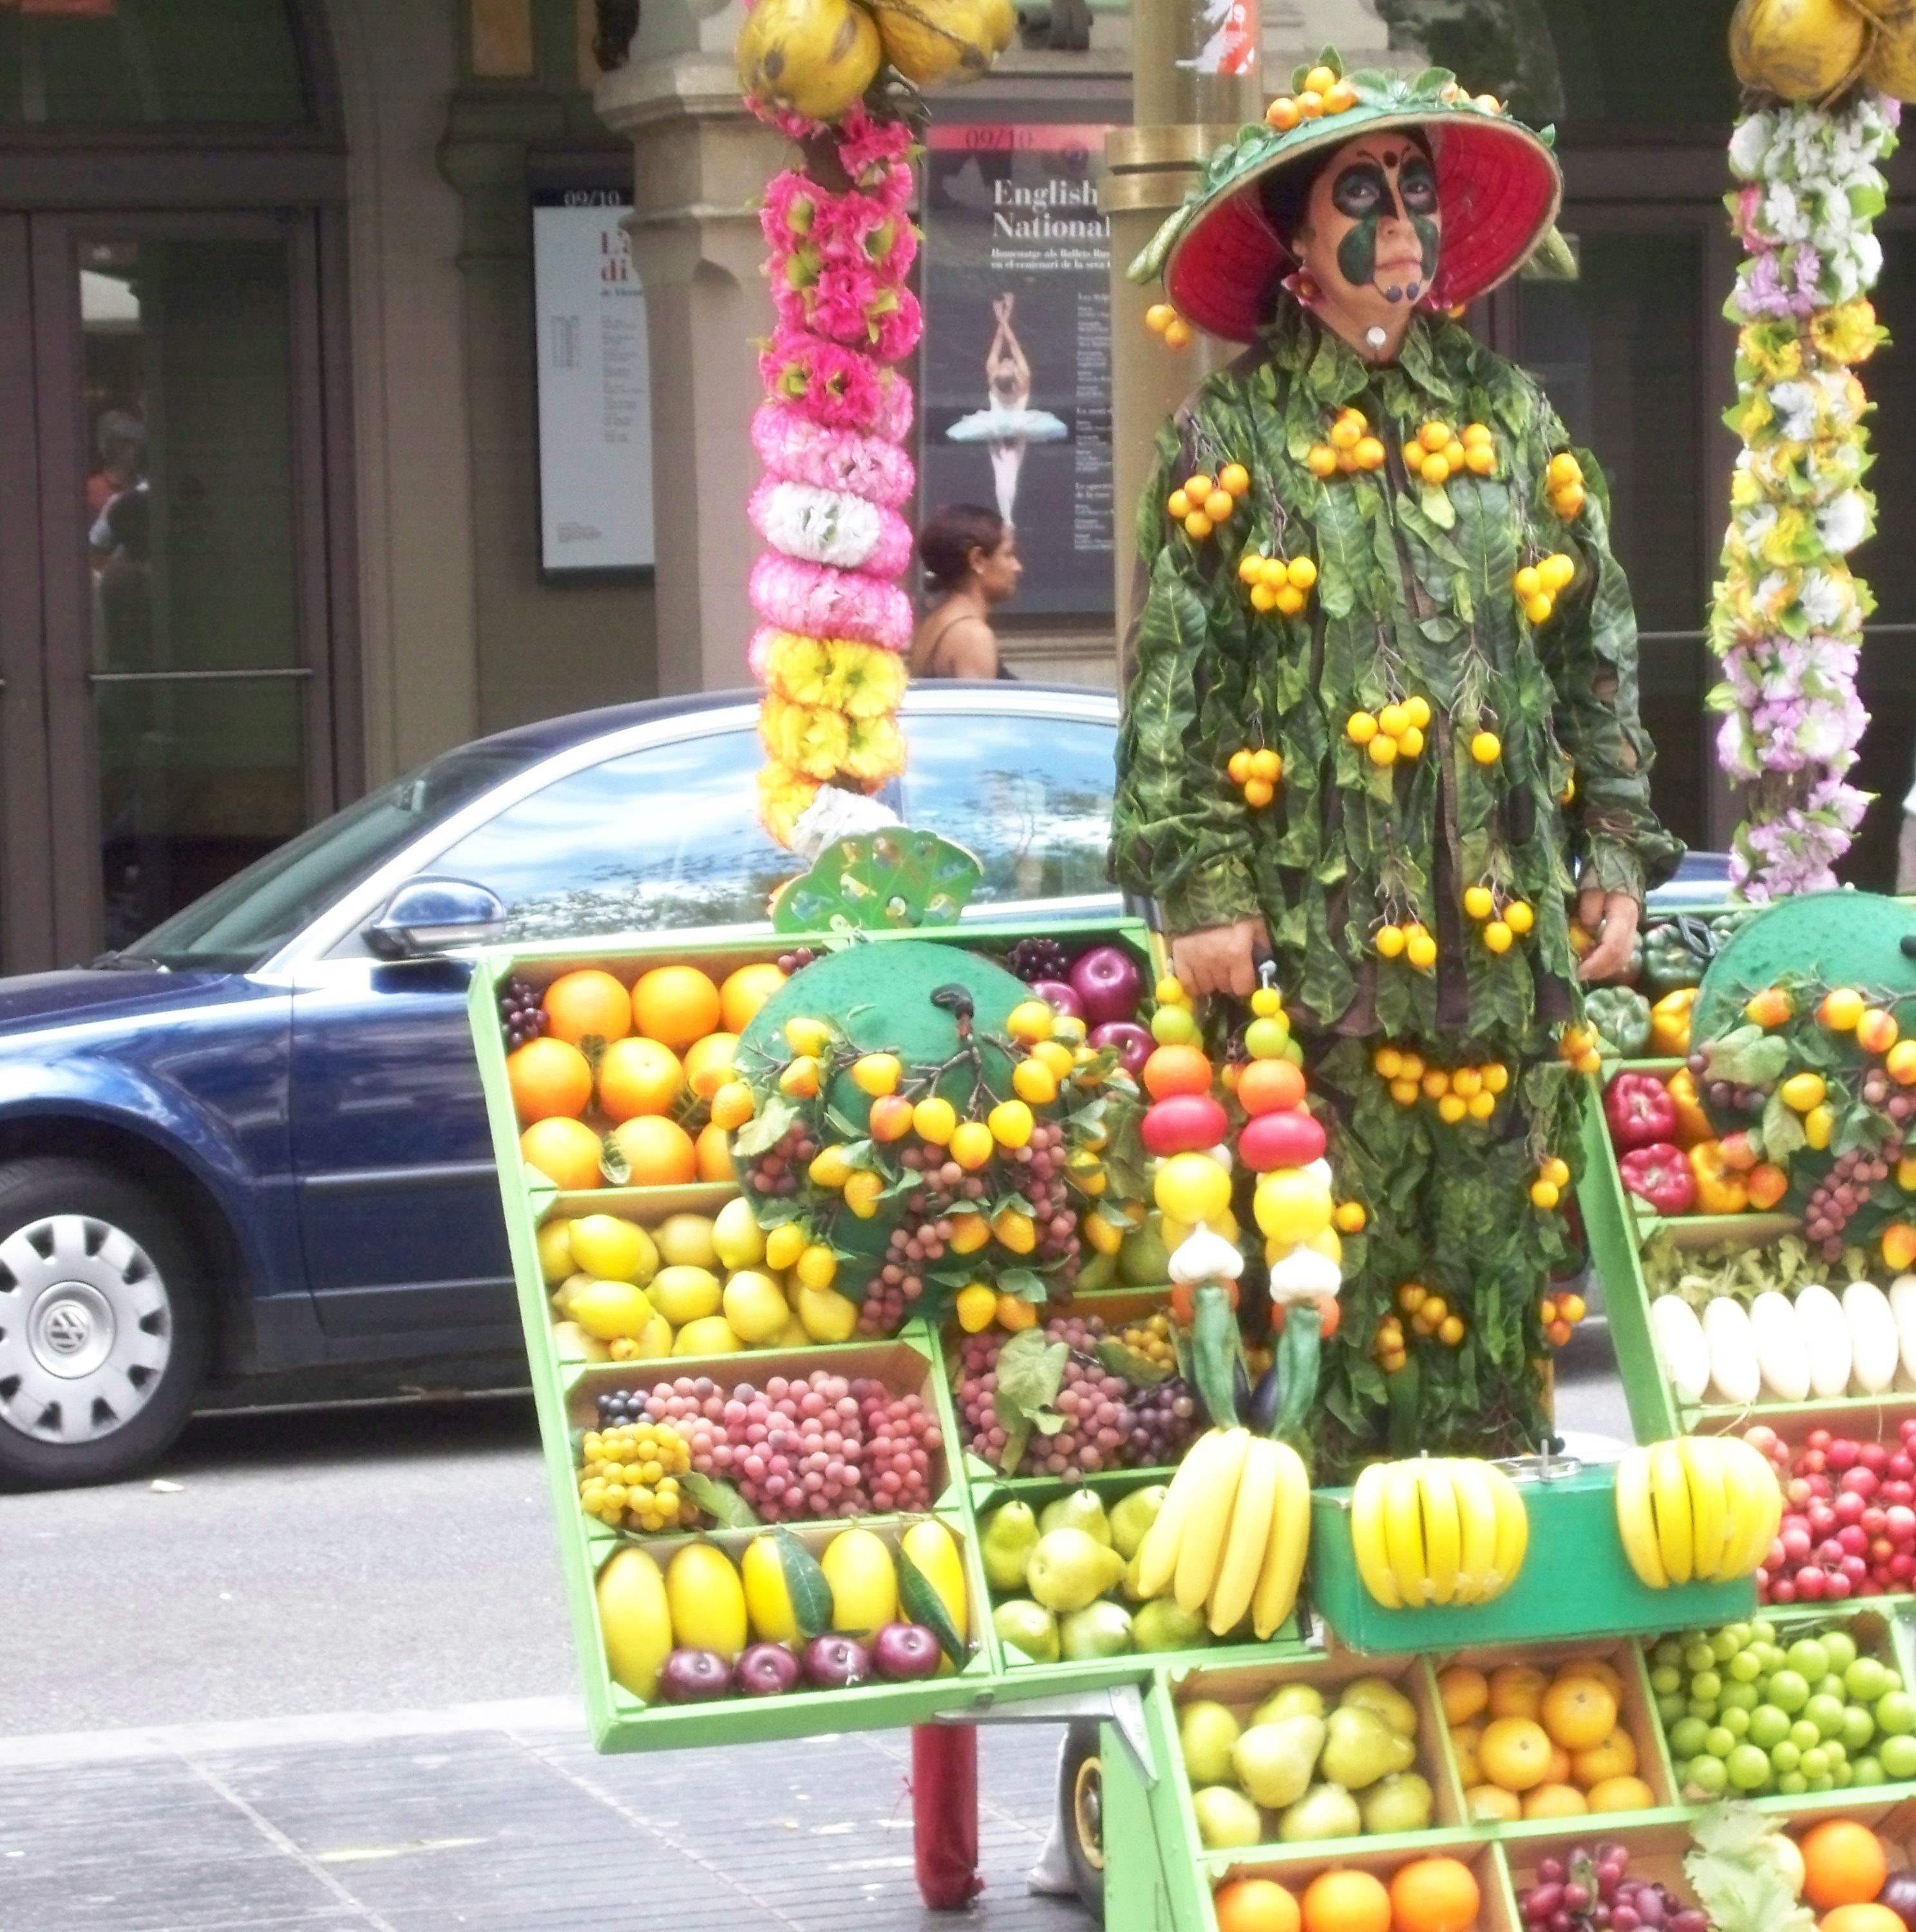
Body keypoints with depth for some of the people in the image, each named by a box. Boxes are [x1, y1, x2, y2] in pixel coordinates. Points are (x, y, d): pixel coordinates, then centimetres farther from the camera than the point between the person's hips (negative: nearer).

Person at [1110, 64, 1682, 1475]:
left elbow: (1598, 654, 13)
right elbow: (1175, 676, -2)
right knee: (1330, 1232, -3)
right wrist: (1201, 887, -9)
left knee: (1497, 1218, 5)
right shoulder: (1233, 435, 1)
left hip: (1502, 902, 3)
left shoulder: (1511, 420, 11)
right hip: (1316, 913, -3)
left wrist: (1621, 856, 8)